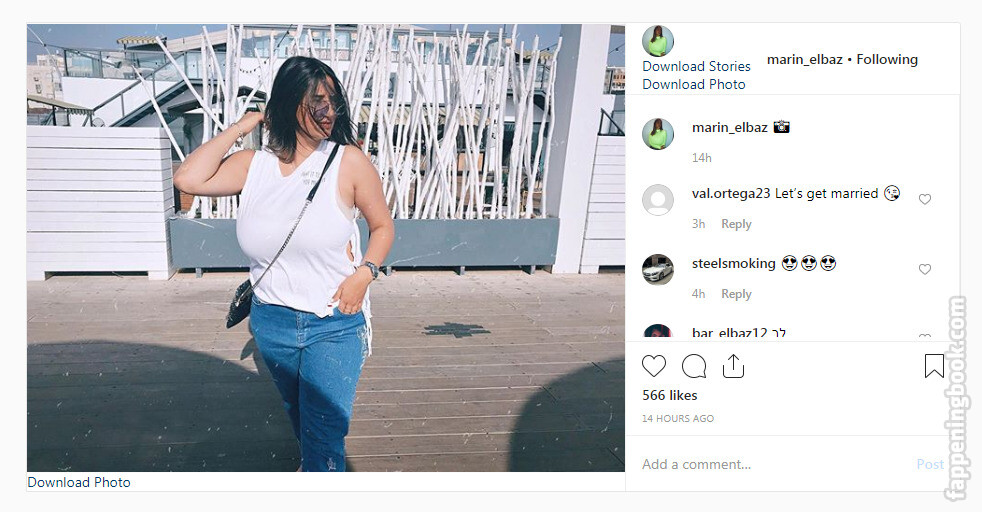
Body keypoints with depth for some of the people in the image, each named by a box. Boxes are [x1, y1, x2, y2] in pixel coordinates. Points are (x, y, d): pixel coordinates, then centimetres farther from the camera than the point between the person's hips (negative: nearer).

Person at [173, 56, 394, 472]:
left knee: (323, 439, -7)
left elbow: (383, 226, 1)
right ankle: (312, 465, 55)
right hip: (271, 323, 4)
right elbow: (189, 179, -16)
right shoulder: (254, 165, -1)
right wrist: (239, 128, -7)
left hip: (334, 325, -4)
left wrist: (365, 272, -16)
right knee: (300, 420, 26)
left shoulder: (348, 162, -9)